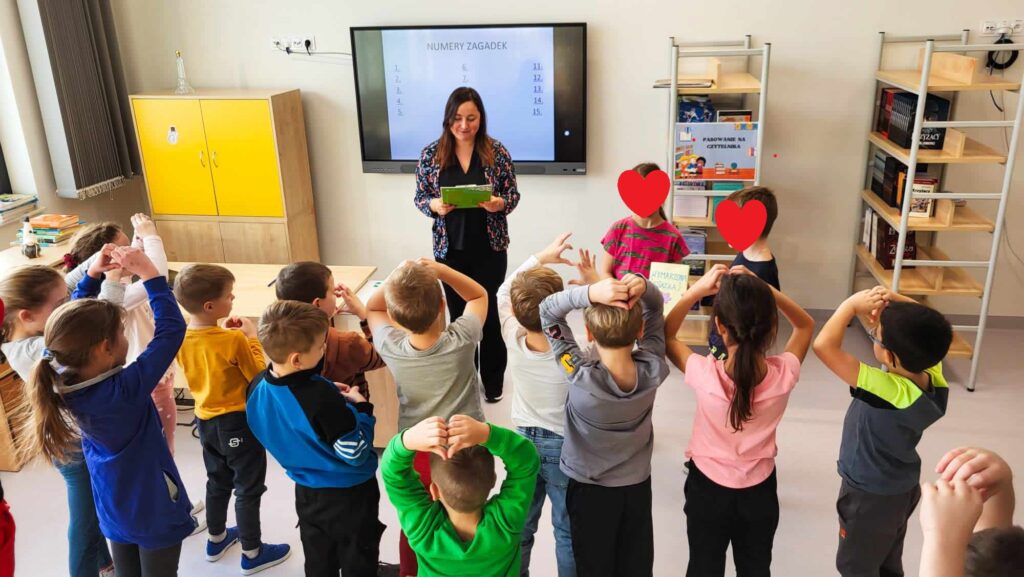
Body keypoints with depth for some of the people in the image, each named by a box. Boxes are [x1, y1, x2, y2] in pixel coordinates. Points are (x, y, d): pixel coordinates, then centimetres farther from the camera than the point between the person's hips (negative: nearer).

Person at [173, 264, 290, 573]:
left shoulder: (181, 335, -7)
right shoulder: (234, 340, -27)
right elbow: (259, 375, -14)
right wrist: (251, 337, -8)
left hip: (205, 419, 7)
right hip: (238, 422, -7)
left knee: (218, 481, 26)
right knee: (248, 488, 9)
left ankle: (216, 539, 43)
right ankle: (252, 553, 22)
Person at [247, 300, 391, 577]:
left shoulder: (258, 387, -11)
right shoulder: (321, 399, -35)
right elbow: (356, 454, -25)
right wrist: (361, 408, -13)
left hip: (306, 491, 7)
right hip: (348, 494, -6)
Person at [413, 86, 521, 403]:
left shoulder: (496, 151, -5)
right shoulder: (431, 154, -2)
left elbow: (513, 194, 0)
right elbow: (420, 197, 3)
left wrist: (500, 204, -22)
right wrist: (434, 205, -19)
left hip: (489, 249, -1)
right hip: (450, 250, 1)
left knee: (487, 312, 7)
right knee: (459, 314, 12)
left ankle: (492, 378, 27)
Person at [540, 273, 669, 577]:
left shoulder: (581, 377, -32)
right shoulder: (654, 370, -23)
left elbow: (548, 311, -25)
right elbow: (655, 308, -9)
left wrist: (589, 293, -41)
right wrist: (643, 288, -31)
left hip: (589, 488, -3)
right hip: (637, 485, 3)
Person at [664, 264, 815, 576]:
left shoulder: (706, 376, -32)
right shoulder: (784, 375, -25)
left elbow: (665, 334, -12)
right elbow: (805, 324, -4)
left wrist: (696, 290, -20)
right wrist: (763, 289, -15)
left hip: (708, 490, -2)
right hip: (759, 492, 2)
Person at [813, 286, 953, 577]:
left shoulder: (886, 391, -38)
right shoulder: (932, 373, -18)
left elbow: (824, 345, -43)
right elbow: (922, 324, -1)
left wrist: (853, 303, -30)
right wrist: (893, 300, -21)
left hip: (870, 496, -7)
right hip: (903, 488, 7)